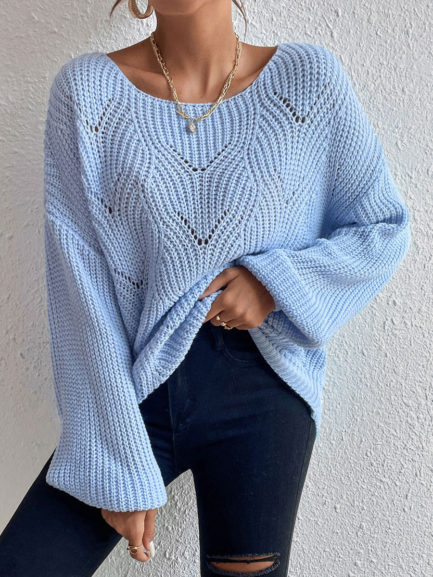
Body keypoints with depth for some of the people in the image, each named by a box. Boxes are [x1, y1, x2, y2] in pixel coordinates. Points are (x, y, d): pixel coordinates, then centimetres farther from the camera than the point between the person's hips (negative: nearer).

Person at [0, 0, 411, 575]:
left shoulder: (310, 78, -2)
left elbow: (386, 228, 8)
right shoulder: (85, 89, -4)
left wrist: (277, 280, -11)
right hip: (134, 385, 1)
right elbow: (78, 282, -7)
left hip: (262, 389, 0)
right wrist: (119, 463, -10)